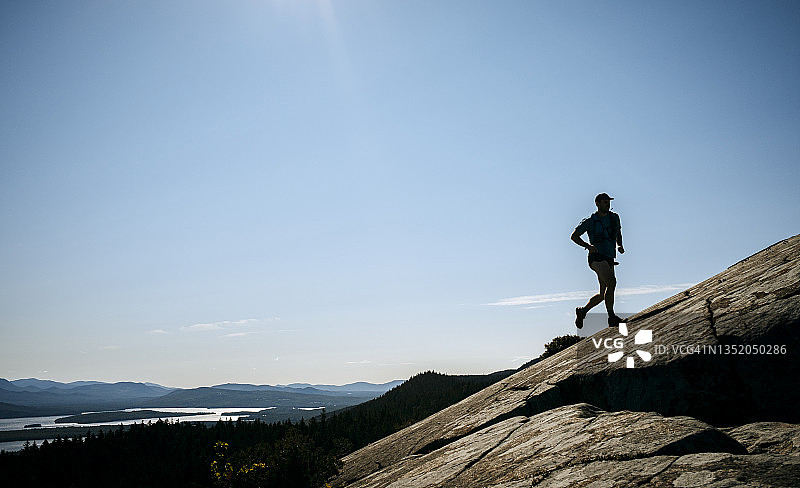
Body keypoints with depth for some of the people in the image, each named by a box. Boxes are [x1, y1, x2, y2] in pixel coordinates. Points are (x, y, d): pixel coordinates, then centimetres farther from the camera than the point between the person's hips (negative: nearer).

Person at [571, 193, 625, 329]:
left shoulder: (614, 218, 12)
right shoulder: (589, 221, -2)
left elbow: (618, 233, 29)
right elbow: (574, 236, 3)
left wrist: (620, 246, 9)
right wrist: (588, 246, -12)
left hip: (609, 259, 7)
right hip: (596, 257, -7)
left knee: (603, 294, 7)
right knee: (611, 282, -28)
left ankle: (582, 311, 26)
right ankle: (611, 317, -27)